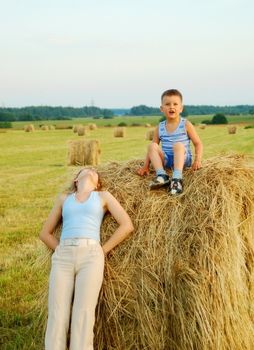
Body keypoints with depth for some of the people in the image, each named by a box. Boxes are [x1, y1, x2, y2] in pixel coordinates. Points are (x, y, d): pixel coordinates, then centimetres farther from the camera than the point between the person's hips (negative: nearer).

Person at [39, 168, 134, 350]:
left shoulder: (103, 196, 17)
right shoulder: (64, 198, 24)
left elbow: (127, 225, 7)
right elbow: (45, 233, 25)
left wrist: (102, 251, 2)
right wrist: (62, 252, 9)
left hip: (90, 257, -2)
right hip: (63, 258, 2)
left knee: (83, 318, -14)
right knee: (57, 318, -8)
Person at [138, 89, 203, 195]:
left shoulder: (186, 125, 0)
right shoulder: (160, 128, 8)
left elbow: (198, 143, 0)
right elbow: (153, 150, 12)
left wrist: (197, 160, -16)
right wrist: (146, 166, 2)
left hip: (183, 159, -3)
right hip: (165, 160, 3)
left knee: (178, 145, -33)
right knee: (152, 146, -20)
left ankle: (177, 178, -46)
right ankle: (161, 175, -33)